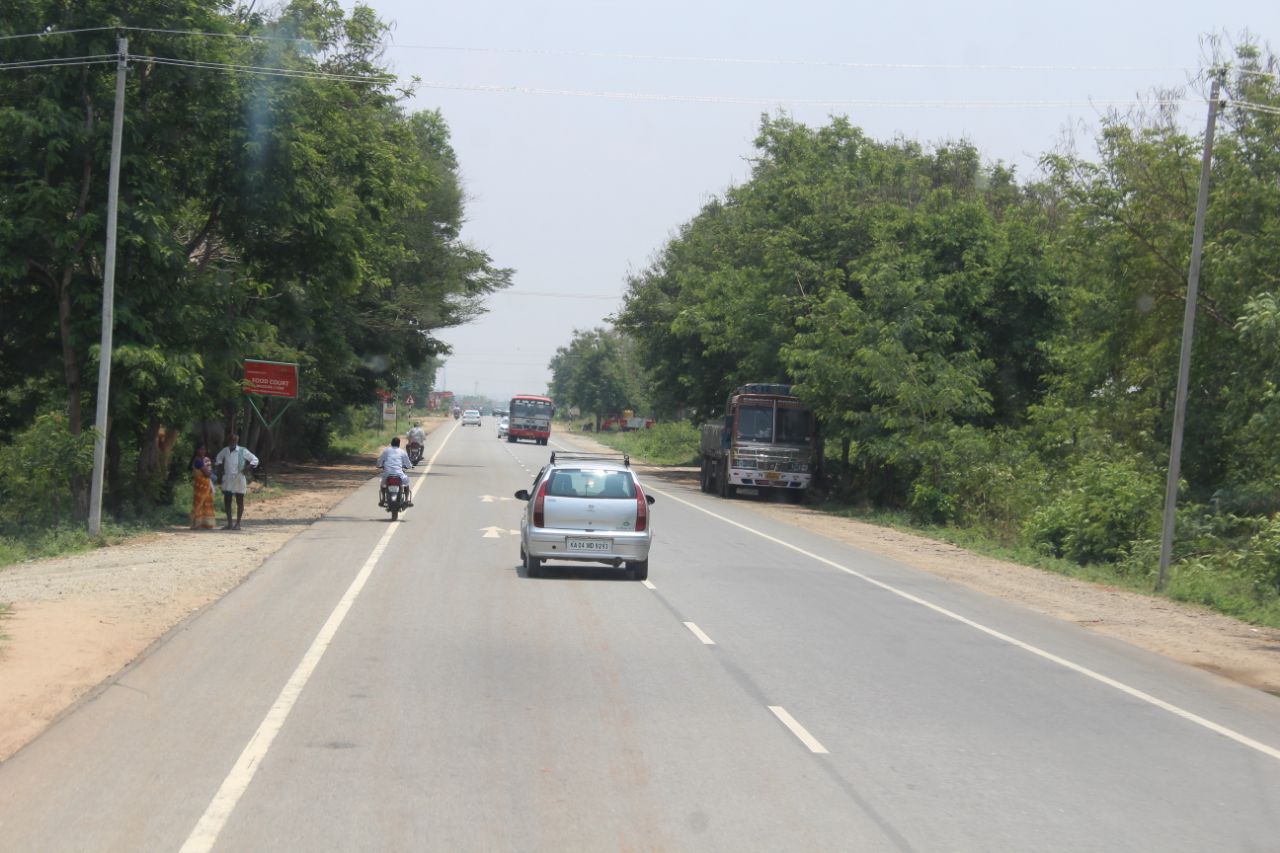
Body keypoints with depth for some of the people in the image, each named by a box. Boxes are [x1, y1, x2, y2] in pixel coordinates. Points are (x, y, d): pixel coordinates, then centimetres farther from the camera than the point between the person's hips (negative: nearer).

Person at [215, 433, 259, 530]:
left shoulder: (243, 451, -6)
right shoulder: (225, 450, 5)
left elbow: (255, 459, -1)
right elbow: (219, 457, 26)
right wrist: (220, 465, 9)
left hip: (239, 479, -4)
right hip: (227, 479, 4)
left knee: (239, 502, 2)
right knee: (227, 501, 4)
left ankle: (238, 524, 10)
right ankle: (229, 524, 12)